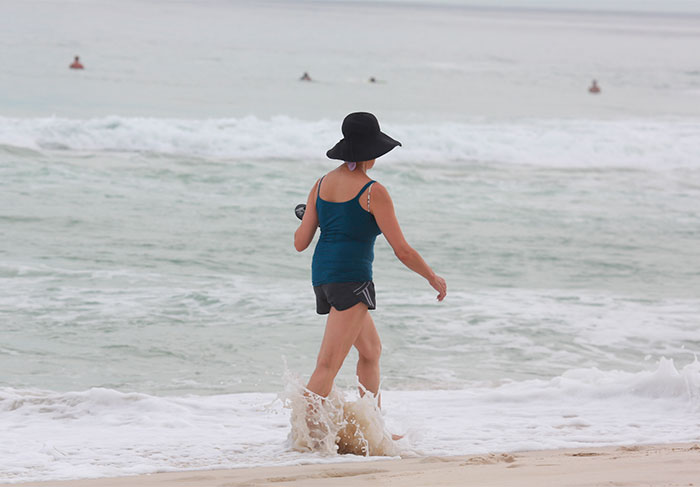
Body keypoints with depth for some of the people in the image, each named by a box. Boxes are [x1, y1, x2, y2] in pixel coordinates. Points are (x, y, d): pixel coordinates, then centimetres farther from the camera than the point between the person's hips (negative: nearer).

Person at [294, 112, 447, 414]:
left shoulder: (321, 185, 8)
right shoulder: (373, 192, -10)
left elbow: (300, 243, 7)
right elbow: (403, 251, -9)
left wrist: (306, 218, 29)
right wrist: (434, 278, 7)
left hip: (321, 275, 8)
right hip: (351, 277, -8)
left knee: (371, 350, 24)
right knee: (328, 367, -13)